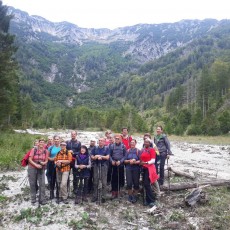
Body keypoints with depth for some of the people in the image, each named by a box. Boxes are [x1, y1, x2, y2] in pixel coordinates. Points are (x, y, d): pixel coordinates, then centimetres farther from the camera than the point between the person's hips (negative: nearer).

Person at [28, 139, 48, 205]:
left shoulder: (46, 151, -1)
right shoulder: (34, 150, -9)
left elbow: (46, 160, 5)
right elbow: (30, 159, -9)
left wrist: (44, 163, -18)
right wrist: (36, 165, -20)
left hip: (41, 169, 2)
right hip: (32, 168, -1)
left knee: (42, 184, -4)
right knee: (33, 184, 6)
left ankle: (42, 199, 6)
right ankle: (33, 199, 21)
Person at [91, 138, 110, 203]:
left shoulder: (106, 149, 4)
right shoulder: (95, 148, 11)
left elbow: (107, 157, -4)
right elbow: (92, 157, 7)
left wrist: (100, 156, -12)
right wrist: (96, 157, -12)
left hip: (104, 165, -2)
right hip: (96, 165, 2)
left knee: (104, 182, -1)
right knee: (95, 182, 6)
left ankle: (103, 197, 8)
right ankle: (95, 196, 17)